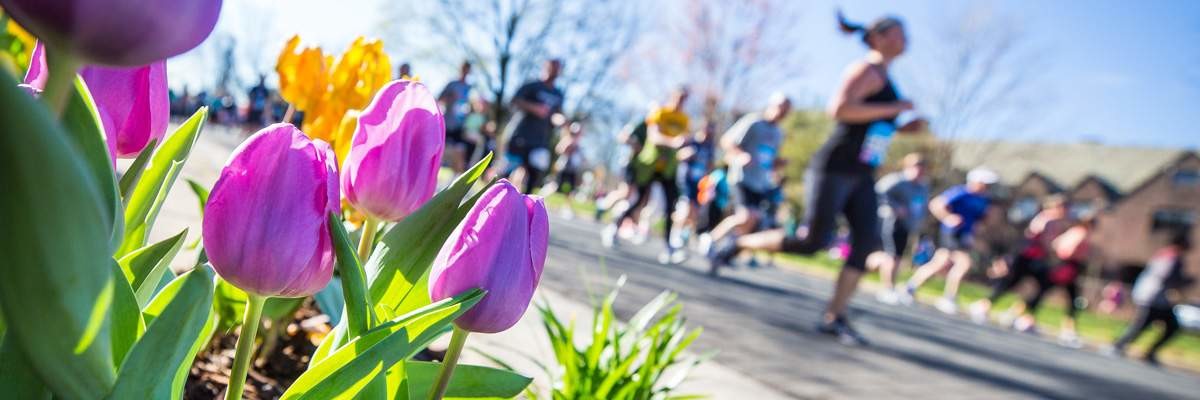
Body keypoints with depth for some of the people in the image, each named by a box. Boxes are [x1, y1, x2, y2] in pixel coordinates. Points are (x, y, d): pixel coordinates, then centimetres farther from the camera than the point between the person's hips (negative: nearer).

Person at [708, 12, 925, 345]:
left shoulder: (883, 79, 20)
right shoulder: (866, 70, -9)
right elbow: (840, 109, -26)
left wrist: (905, 128, 13)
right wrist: (894, 108, -19)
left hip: (861, 176, 9)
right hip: (833, 168, -9)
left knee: (867, 242, -5)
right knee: (813, 241, -10)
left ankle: (834, 318, -2)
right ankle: (737, 244, 7)